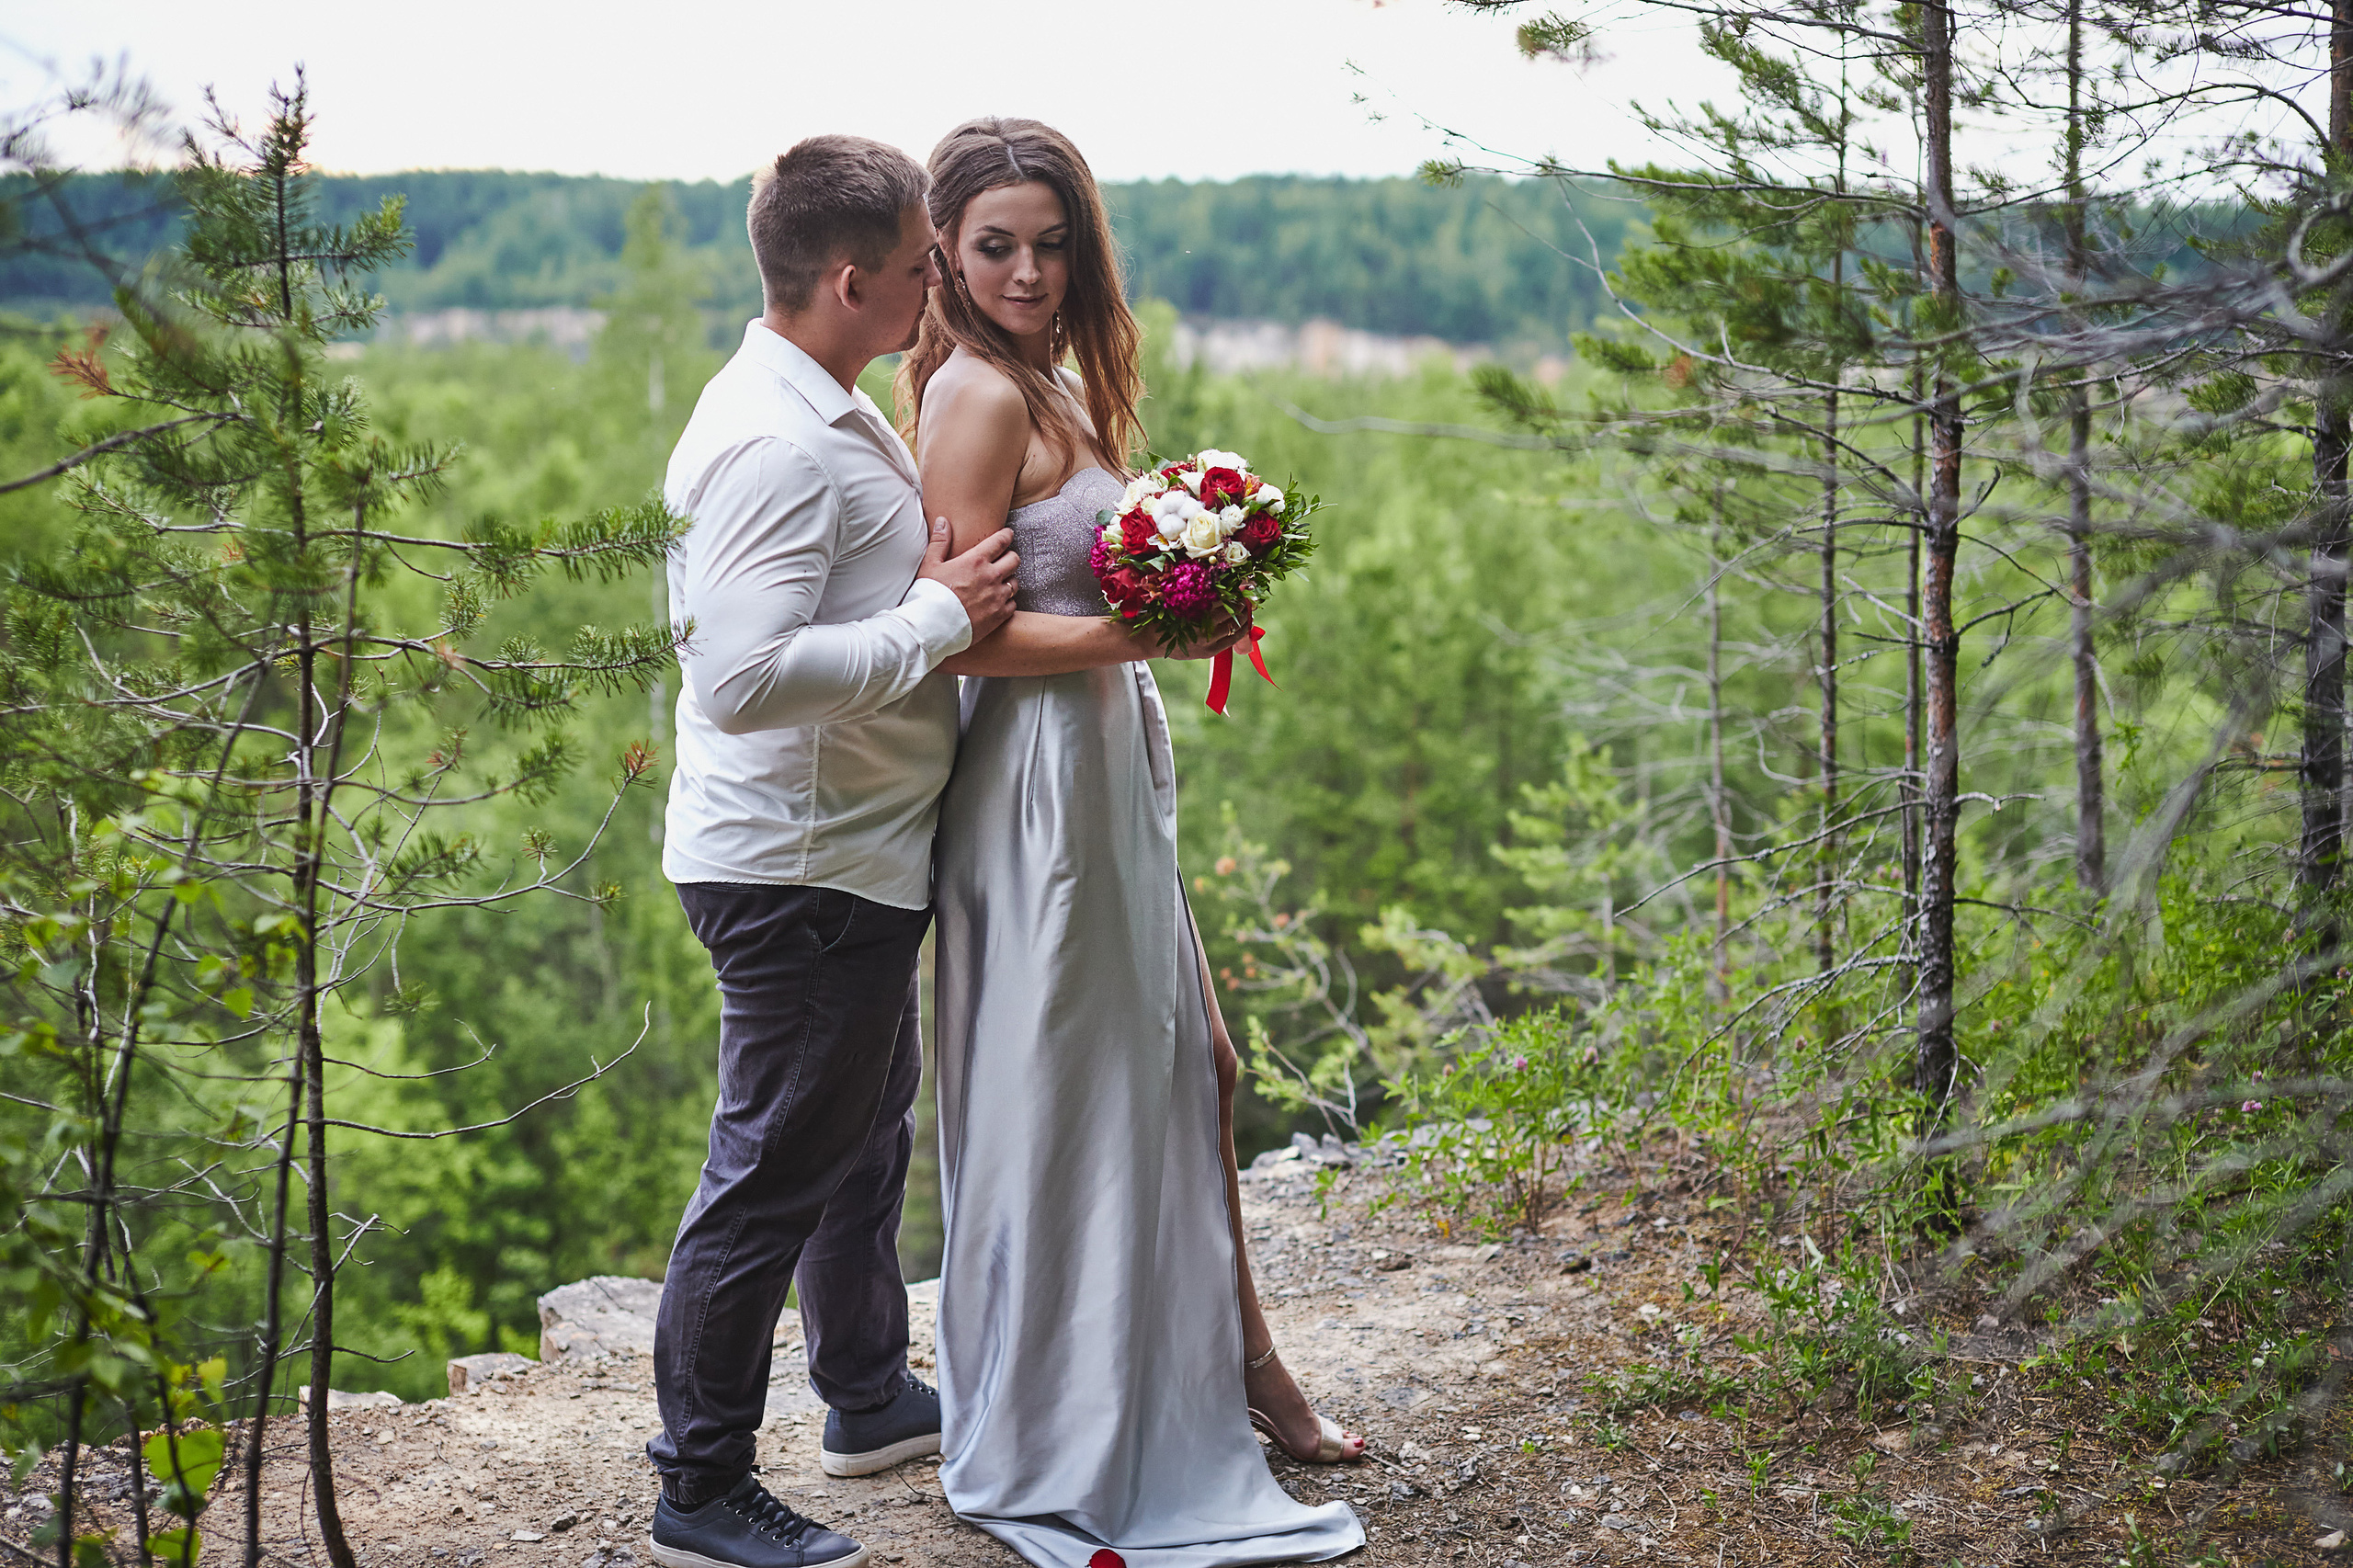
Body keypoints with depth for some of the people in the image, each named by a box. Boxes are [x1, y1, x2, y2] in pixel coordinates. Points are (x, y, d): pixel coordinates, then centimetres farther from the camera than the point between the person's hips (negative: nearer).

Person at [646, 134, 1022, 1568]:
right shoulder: (776, 441, -23)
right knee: (774, 1175, 1)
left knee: (870, 1128, 24)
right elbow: (745, 678, -32)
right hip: (800, 871, -11)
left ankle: (873, 1397, 42)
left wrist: (947, 577, 8)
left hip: (852, 857, 11)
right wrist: (938, 619, -24)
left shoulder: (828, 413, 10)